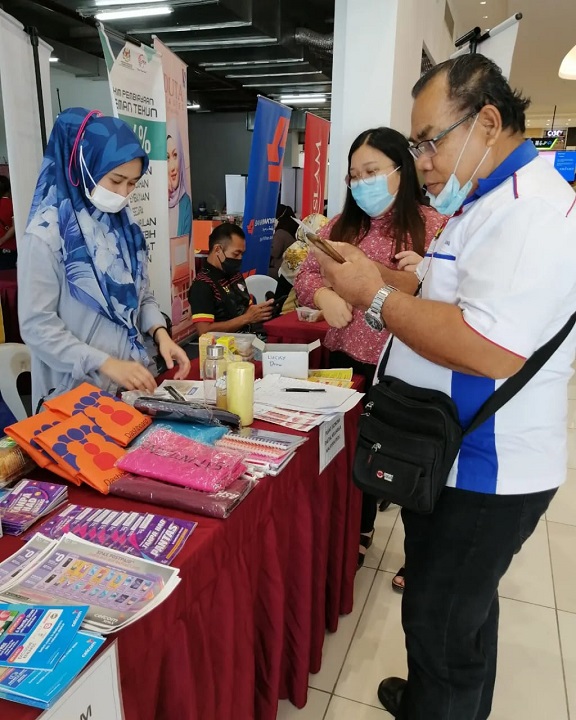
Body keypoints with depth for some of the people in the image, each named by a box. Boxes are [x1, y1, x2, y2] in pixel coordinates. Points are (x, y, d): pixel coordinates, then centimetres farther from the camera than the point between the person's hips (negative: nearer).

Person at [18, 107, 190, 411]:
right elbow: (36, 325, -16)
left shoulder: (123, 223, 5)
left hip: (134, 379, 6)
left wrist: (160, 334, -9)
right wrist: (106, 363, -23)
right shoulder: (47, 233, -14)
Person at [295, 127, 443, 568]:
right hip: (347, 360, 4)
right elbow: (306, 275, 9)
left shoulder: (433, 226, -6)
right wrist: (323, 295, -13)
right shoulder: (342, 226, 7)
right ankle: (359, 533, 41)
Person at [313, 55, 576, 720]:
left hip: (483, 473, -10)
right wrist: (374, 275, 3)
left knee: (440, 627, 7)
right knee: (463, 608, 27)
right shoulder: (490, 201, 13)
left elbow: (490, 350, -31)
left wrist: (376, 296, -22)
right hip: (455, 456, 10)